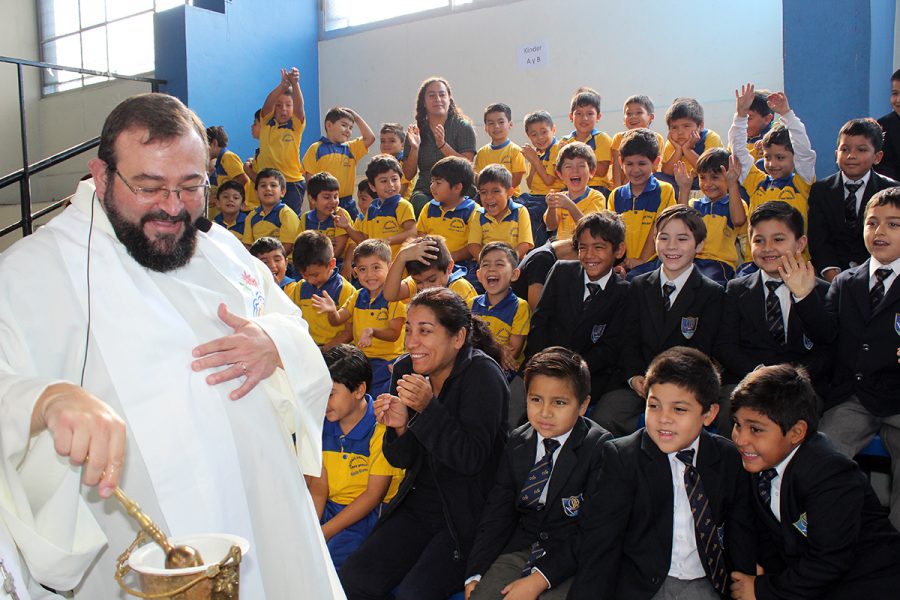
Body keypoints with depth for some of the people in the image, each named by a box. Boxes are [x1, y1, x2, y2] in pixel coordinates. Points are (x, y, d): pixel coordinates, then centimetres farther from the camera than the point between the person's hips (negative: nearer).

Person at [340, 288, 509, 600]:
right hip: (418, 505, 6)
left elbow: (471, 459, -22)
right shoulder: (404, 369, 1)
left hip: (468, 515, -5)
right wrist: (399, 427, -17)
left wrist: (428, 408, -31)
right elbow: (401, 461, 5)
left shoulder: (482, 374, -16)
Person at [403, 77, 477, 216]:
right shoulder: (415, 131, 11)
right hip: (425, 191, 2)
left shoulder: (463, 127, 3)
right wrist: (414, 148, -10)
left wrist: (443, 145, -19)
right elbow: (408, 175, 7)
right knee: (419, 202, -31)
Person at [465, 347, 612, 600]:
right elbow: (498, 512, 6)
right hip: (522, 547, 4)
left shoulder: (600, 448, -11)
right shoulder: (518, 441, 6)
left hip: (573, 559, -4)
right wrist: (474, 574, -4)